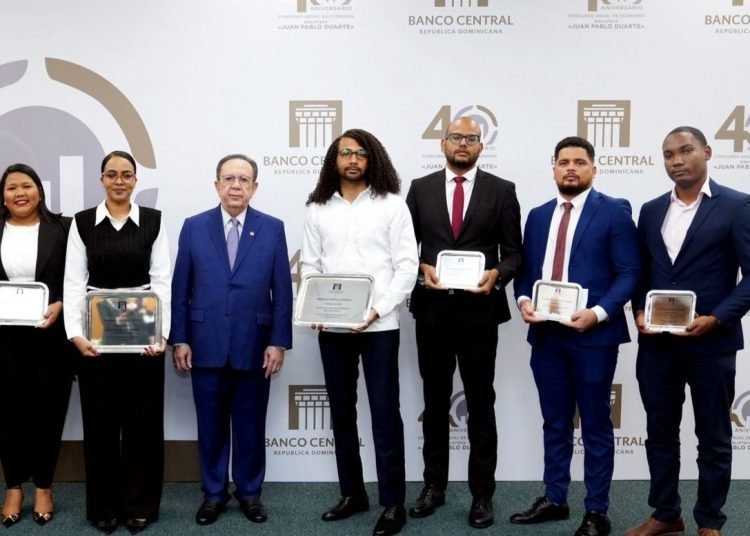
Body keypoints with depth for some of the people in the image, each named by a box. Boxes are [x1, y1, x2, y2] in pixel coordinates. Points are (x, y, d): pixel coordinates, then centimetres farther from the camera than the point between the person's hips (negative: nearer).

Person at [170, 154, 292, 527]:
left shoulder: (272, 228, 1)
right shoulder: (194, 227, 2)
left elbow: (282, 291, 0)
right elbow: (180, 288, 3)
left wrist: (278, 342, -6)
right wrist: (178, 339, -2)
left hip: (254, 345, 0)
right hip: (206, 344, 1)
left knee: (250, 424, 10)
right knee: (211, 425, 10)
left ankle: (249, 492, 26)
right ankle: (213, 493, 25)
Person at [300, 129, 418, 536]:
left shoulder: (392, 205, 1)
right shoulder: (318, 208, 9)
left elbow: (406, 265, -3)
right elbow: (309, 264, 9)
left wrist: (378, 308, -14)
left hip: (378, 324, -3)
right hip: (331, 326, 4)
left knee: (384, 412, -1)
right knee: (341, 412, 12)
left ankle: (393, 503, 9)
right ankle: (352, 493, 26)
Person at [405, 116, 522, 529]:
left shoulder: (501, 190, 2)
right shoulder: (420, 188, 6)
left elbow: (514, 251, 0)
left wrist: (497, 274, -19)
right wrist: (421, 268, -12)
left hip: (479, 310, -2)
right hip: (432, 309, 2)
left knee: (481, 405, 7)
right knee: (435, 402, 13)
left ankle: (482, 494, 18)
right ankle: (434, 485, 27)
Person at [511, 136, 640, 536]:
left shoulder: (614, 211, -3)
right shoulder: (538, 216, 13)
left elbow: (629, 273, -8)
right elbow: (526, 270, 15)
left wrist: (597, 313, -20)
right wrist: (523, 300, -6)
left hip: (593, 334, -5)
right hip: (545, 334, 5)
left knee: (595, 426, 6)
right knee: (555, 423, 15)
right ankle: (554, 500, 28)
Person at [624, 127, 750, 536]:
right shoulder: (651, 210, 10)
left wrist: (716, 319, -19)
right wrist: (639, 312, -3)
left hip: (711, 343, -4)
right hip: (656, 343, 4)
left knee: (713, 438, 9)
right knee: (660, 433, 13)